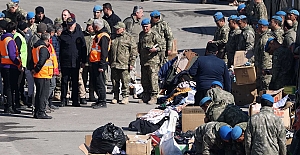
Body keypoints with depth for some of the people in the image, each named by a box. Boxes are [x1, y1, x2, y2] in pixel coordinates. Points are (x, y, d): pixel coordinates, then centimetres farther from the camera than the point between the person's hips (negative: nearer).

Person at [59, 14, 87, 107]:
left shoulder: (79, 34, 4)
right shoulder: (63, 35, 4)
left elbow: (83, 48, 8)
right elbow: (59, 48, 6)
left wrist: (83, 61, 4)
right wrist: (59, 61, 0)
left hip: (76, 62, 0)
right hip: (65, 62, 0)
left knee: (75, 82, 5)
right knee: (64, 81, 3)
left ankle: (75, 100, 11)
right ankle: (63, 100, 11)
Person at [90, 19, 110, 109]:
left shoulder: (103, 36, -15)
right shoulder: (98, 35, 18)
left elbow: (104, 52, -20)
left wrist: (101, 65, -24)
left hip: (99, 63, -10)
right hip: (95, 63, 10)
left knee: (100, 83, -7)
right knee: (95, 81, 14)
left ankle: (102, 102, -4)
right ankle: (100, 100, 21)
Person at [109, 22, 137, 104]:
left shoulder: (129, 38, -2)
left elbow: (134, 51, -3)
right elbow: (109, 50, 23)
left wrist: (132, 63, -7)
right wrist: (109, 61, 18)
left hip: (124, 64, -5)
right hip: (114, 64, 5)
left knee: (125, 81, -3)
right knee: (115, 81, 8)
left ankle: (125, 97, 5)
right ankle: (115, 97, 15)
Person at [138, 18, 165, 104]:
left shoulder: (154, 35, -6)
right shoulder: (141, 34, 16)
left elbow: (163, 46, -7)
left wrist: (155, 49, -22)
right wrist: (139, 51, 17)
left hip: (153, 60, -7)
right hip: (143, 61, 7)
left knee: (153, 78, -8)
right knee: (144, 80, 10)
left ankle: (154, 97, -4)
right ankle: (146, 97, 18)